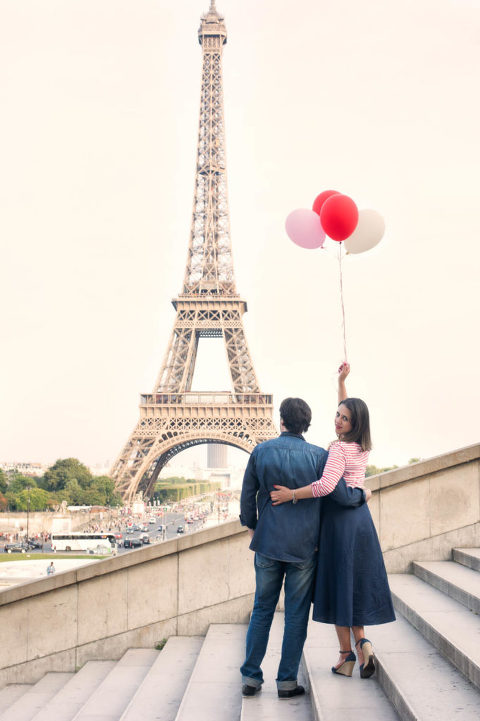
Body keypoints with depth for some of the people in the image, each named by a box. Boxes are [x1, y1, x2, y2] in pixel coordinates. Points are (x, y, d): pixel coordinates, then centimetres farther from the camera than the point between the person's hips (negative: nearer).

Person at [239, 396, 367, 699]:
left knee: (262, 610, 13)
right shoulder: (318, 455, -8)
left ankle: (251, 677, 17)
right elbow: (342, 496, -6)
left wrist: (251, 525, 22)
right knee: (296, 614, 8)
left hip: (268, 542, 2)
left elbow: (247, 495, 5)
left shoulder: (261, 451, -3)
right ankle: (287, 680, 13)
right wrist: (362, 495, 16)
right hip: (303, 546, -1)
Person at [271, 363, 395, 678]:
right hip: (362, 518, 7)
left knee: (339, 584, 2)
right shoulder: (363, 446, 7)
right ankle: (362, 641, 2)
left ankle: (347, 655, 7)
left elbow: (326, 486, -31)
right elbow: (346, 408, 24)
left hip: (339, 519, -7)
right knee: (358, 583, 15)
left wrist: (292, 494, -24)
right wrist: (342, 381, 22)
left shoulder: (340, 449, -17)